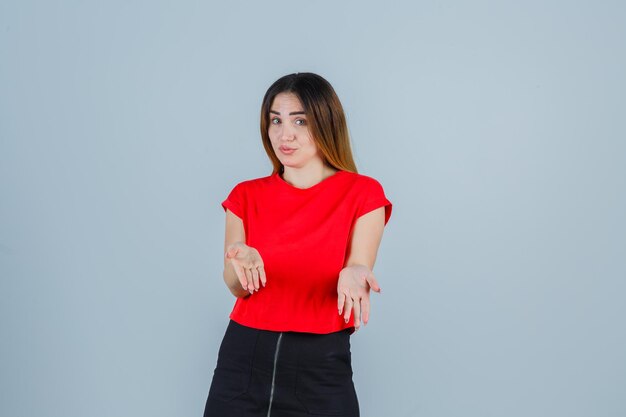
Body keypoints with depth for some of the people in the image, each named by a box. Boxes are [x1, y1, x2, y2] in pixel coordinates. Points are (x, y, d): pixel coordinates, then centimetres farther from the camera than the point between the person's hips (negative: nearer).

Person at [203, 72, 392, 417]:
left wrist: (352, 275, -33)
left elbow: (359, 270, -9)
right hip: (244, 356, 2)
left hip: (321, 365, -2)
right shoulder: (246, 196, 4)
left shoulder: (363, 193, -4)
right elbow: (236, 287, -4)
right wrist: (243, 262, -28)